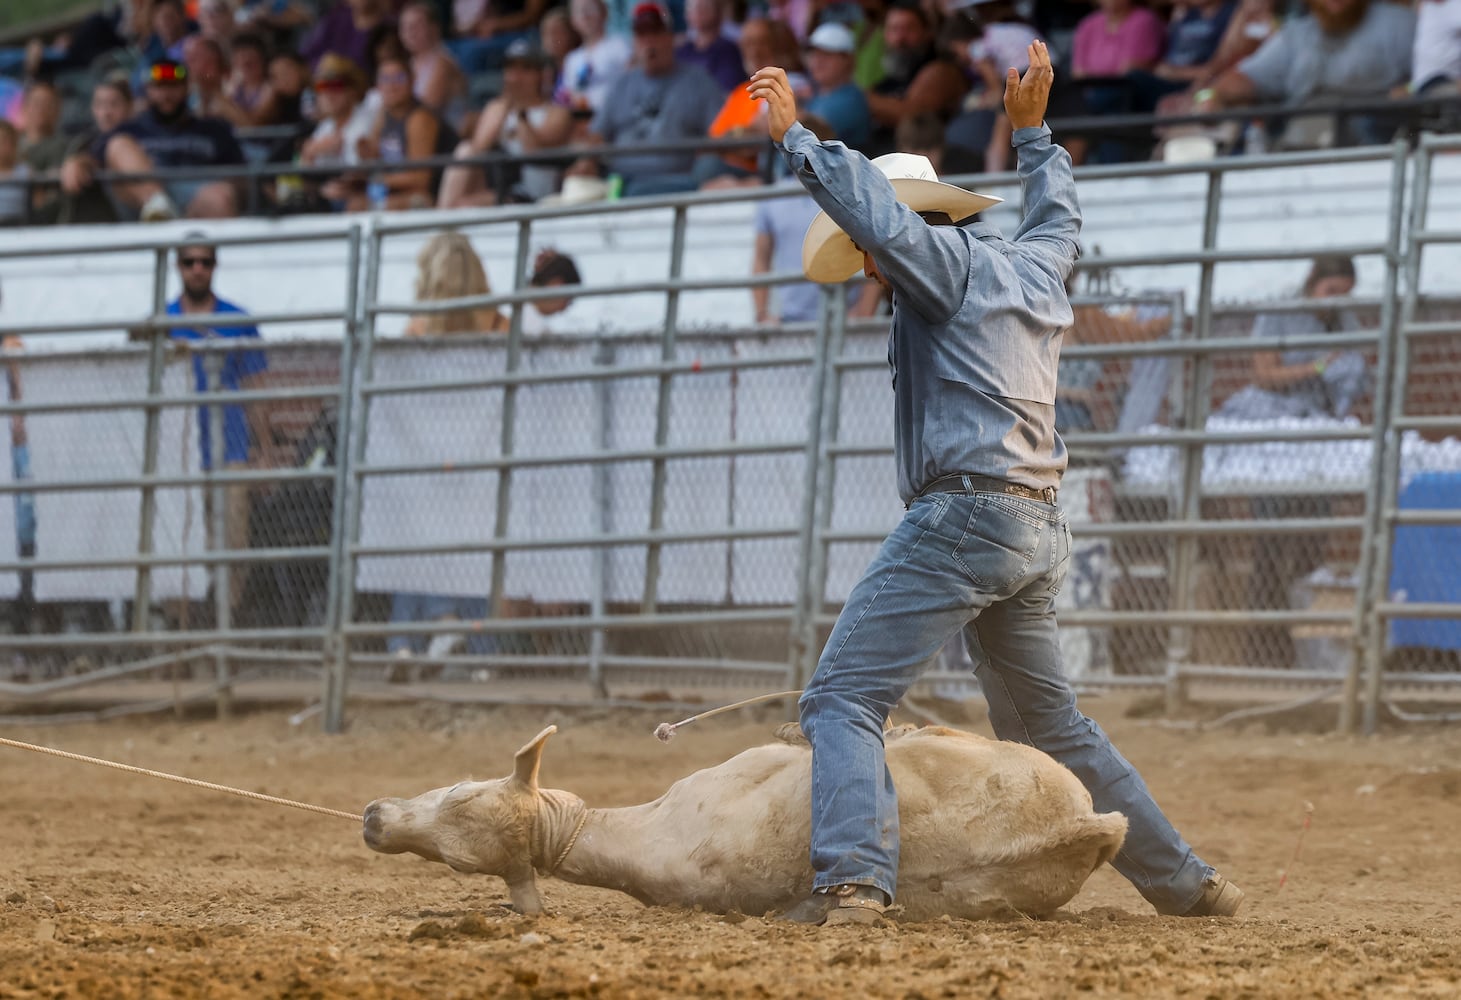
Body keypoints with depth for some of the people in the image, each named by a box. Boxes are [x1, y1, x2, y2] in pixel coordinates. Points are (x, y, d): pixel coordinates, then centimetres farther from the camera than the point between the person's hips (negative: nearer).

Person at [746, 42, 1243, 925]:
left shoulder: (948, 260, -3)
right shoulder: (1036, 269, 21)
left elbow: (882, 216, -22)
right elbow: (1058, 217, 43)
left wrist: (796, 136, -17)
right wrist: (1033, 131, 54)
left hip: (964, 514, -9)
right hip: (1040, 529, 9)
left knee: (844, 696, -14)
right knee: (1050, 725, 21)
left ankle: (854, 878, -32)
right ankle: (1182, 880, 22)